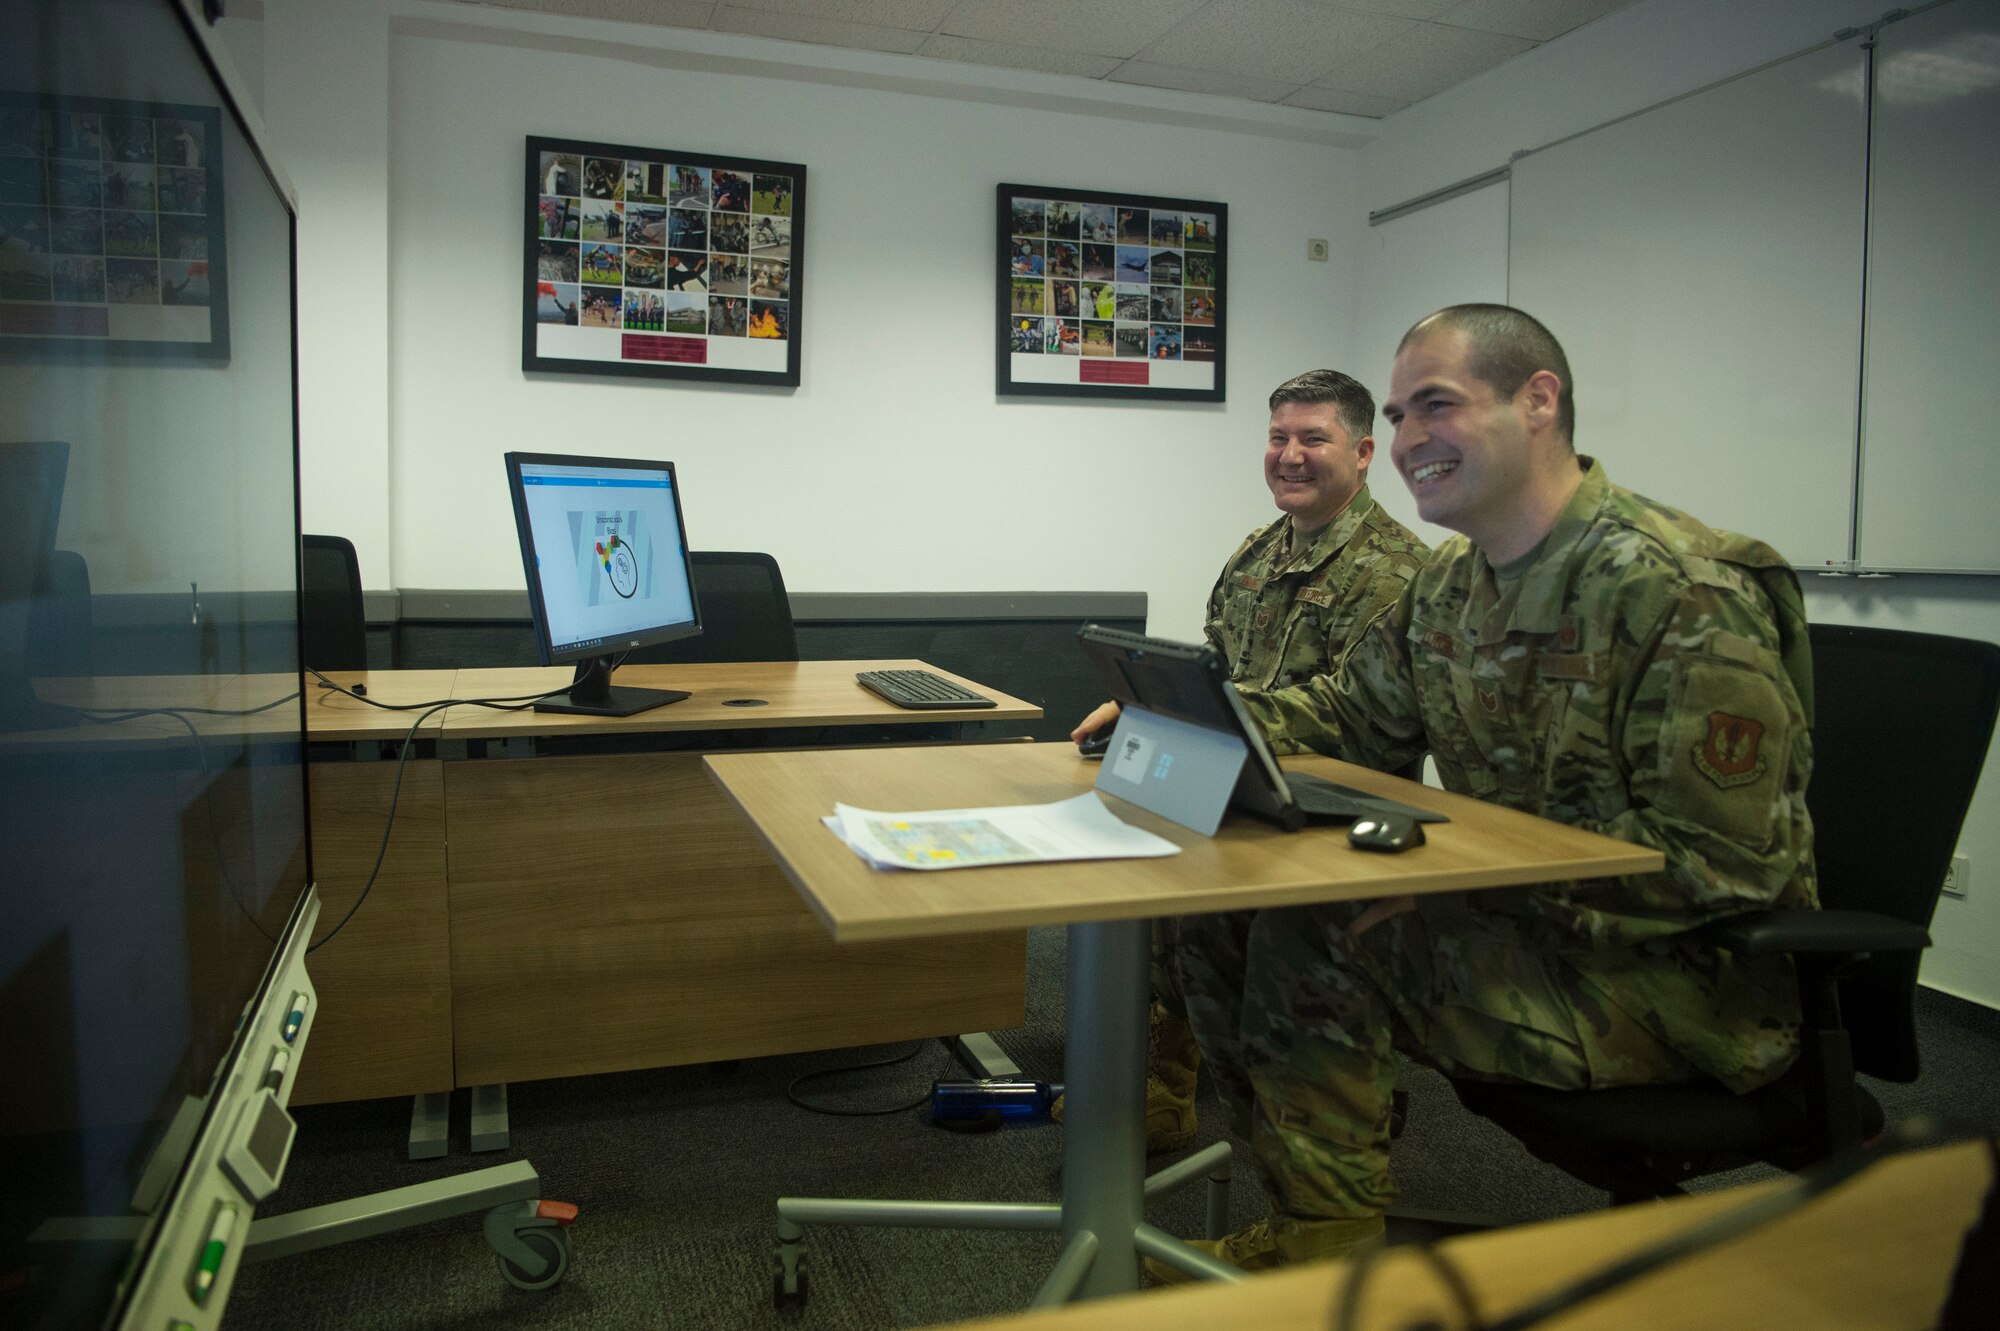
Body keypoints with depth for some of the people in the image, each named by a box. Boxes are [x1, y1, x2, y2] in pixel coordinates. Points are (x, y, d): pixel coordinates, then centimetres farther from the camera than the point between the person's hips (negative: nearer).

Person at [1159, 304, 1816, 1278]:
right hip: (1514, 920, 8)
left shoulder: (1684, 595, -22)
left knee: (1310, 939, -25)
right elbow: (1351, 713, 14)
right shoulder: (1452, 580, 5)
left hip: (1686, 972, -8)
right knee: (1222, 909, -3)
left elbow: (1716, 861, -24)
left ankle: (1331, 1241, -1)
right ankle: (1314, 1222, 10)